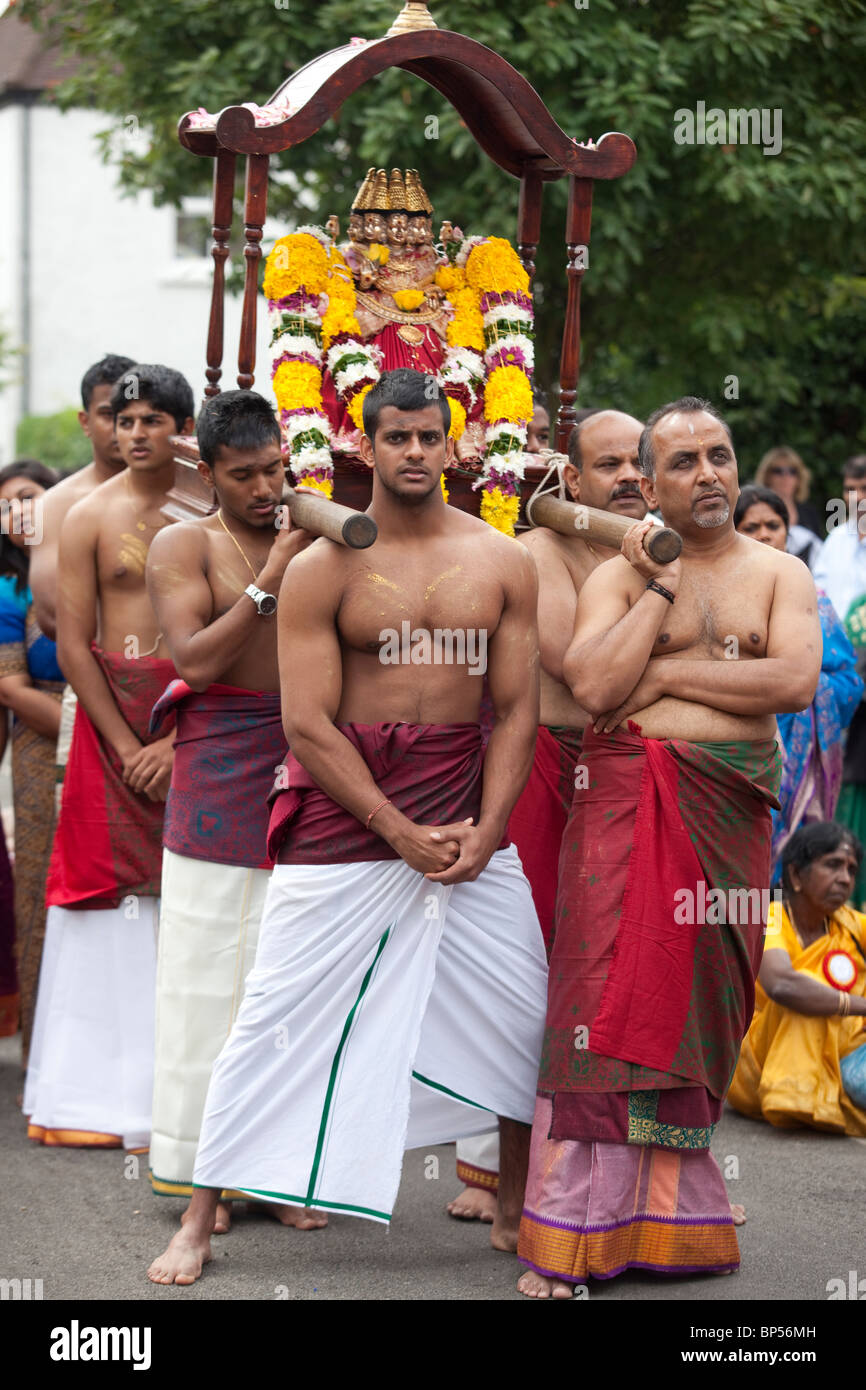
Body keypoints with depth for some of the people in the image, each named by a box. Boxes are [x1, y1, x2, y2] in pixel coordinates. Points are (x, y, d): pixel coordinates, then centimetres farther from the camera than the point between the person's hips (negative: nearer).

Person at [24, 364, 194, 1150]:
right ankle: (105, 1092, 7)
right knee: (110, 889, 0)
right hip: (112, 708, 0)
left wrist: (176, 743, -10)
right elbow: (73, 645, -1)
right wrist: (128, 747, -8)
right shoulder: (91, 518, 2)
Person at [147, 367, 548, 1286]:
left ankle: (516, 1212, 20)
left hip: (465, 817, 3)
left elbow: (517, 710, 4)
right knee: (280, 1017, 0)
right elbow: (307, 726, -9)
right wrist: (400, 832, -15)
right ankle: (198, 1222, 10)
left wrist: (484, 831, -9)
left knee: (524, 1017, 2)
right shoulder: (321, 570, -4)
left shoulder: (502, 563, 5)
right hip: (342, 819, -3)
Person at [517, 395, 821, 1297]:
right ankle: (568, 1238, -4)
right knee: (611, 1002, -7)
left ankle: (670, 1219, 16)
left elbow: (794, 681, -9)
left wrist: (665, 673, -8)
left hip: (730, 815, 2)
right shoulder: (616, 577, 8)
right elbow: (592, 685, -10)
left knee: (699, 1004, 4)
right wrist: (658, 589, -6)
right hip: (626, 805, -1)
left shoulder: (779, 575, 10)